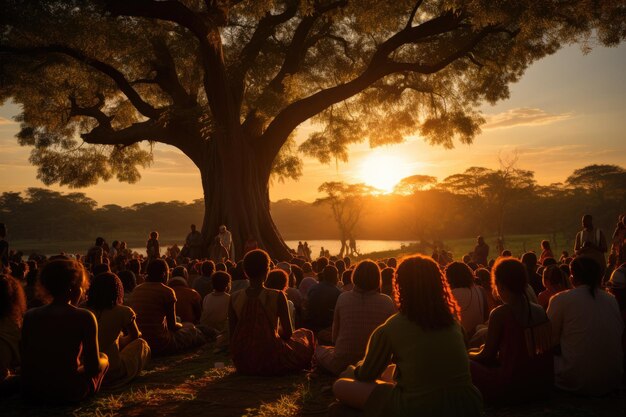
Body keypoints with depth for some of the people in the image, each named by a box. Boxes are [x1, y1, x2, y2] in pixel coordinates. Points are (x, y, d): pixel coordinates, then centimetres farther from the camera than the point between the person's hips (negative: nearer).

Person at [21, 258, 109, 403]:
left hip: (33, 393, 4)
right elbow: (94, 367, -11)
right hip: (70, 392, -4)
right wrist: (102, 360, 11)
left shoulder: (30, 316, -1)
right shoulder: (84, 317, -13)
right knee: (103, 358, 24)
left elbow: (26, 361, 5)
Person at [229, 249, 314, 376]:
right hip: (272, 364, -4)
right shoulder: (277, 297, -17)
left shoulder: (234, 298, -9)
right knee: (306, 334, 22)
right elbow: (288, 332, -8)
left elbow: (232, 335, -2)